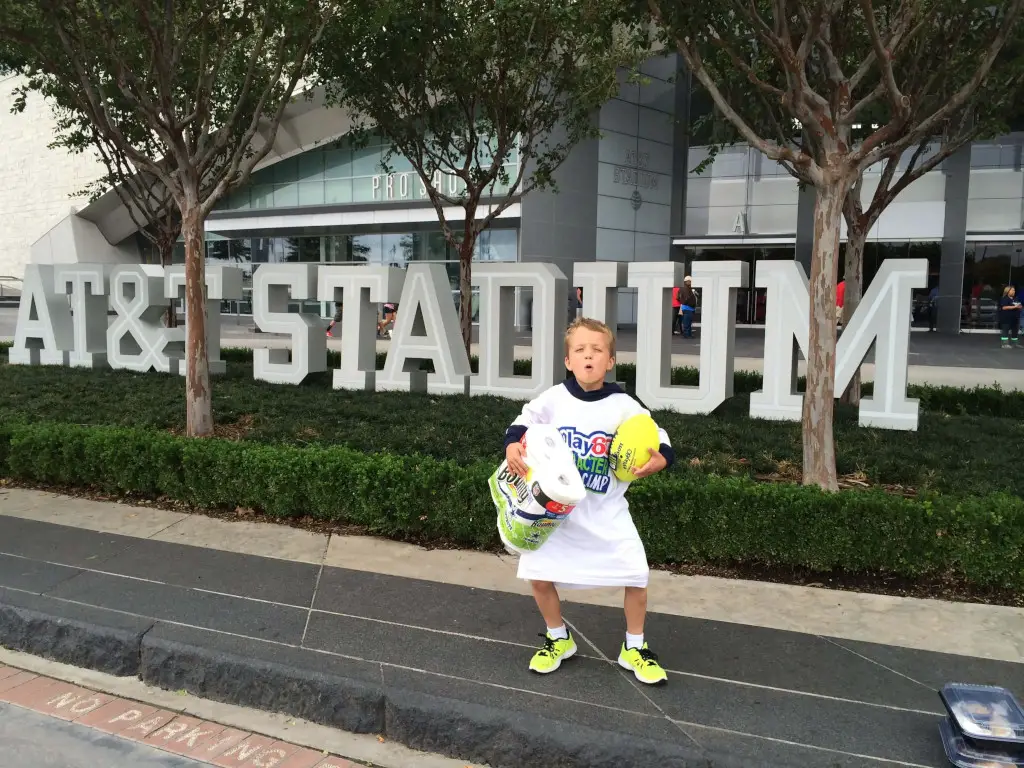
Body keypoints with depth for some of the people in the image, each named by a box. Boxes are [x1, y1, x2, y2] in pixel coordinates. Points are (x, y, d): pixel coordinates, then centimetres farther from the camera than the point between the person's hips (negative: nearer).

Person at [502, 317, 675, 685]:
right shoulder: (553, 399, -8)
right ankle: (559, 639, 29)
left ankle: (634, 647, 20)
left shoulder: (623, 406, -11)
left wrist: (660, 459, -29)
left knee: (636, 575, -6)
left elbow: (657, 438, -8)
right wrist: (512, 445, -19)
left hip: (607, 512, -1)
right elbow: (524, 422, 2)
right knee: (538, 574, 1)